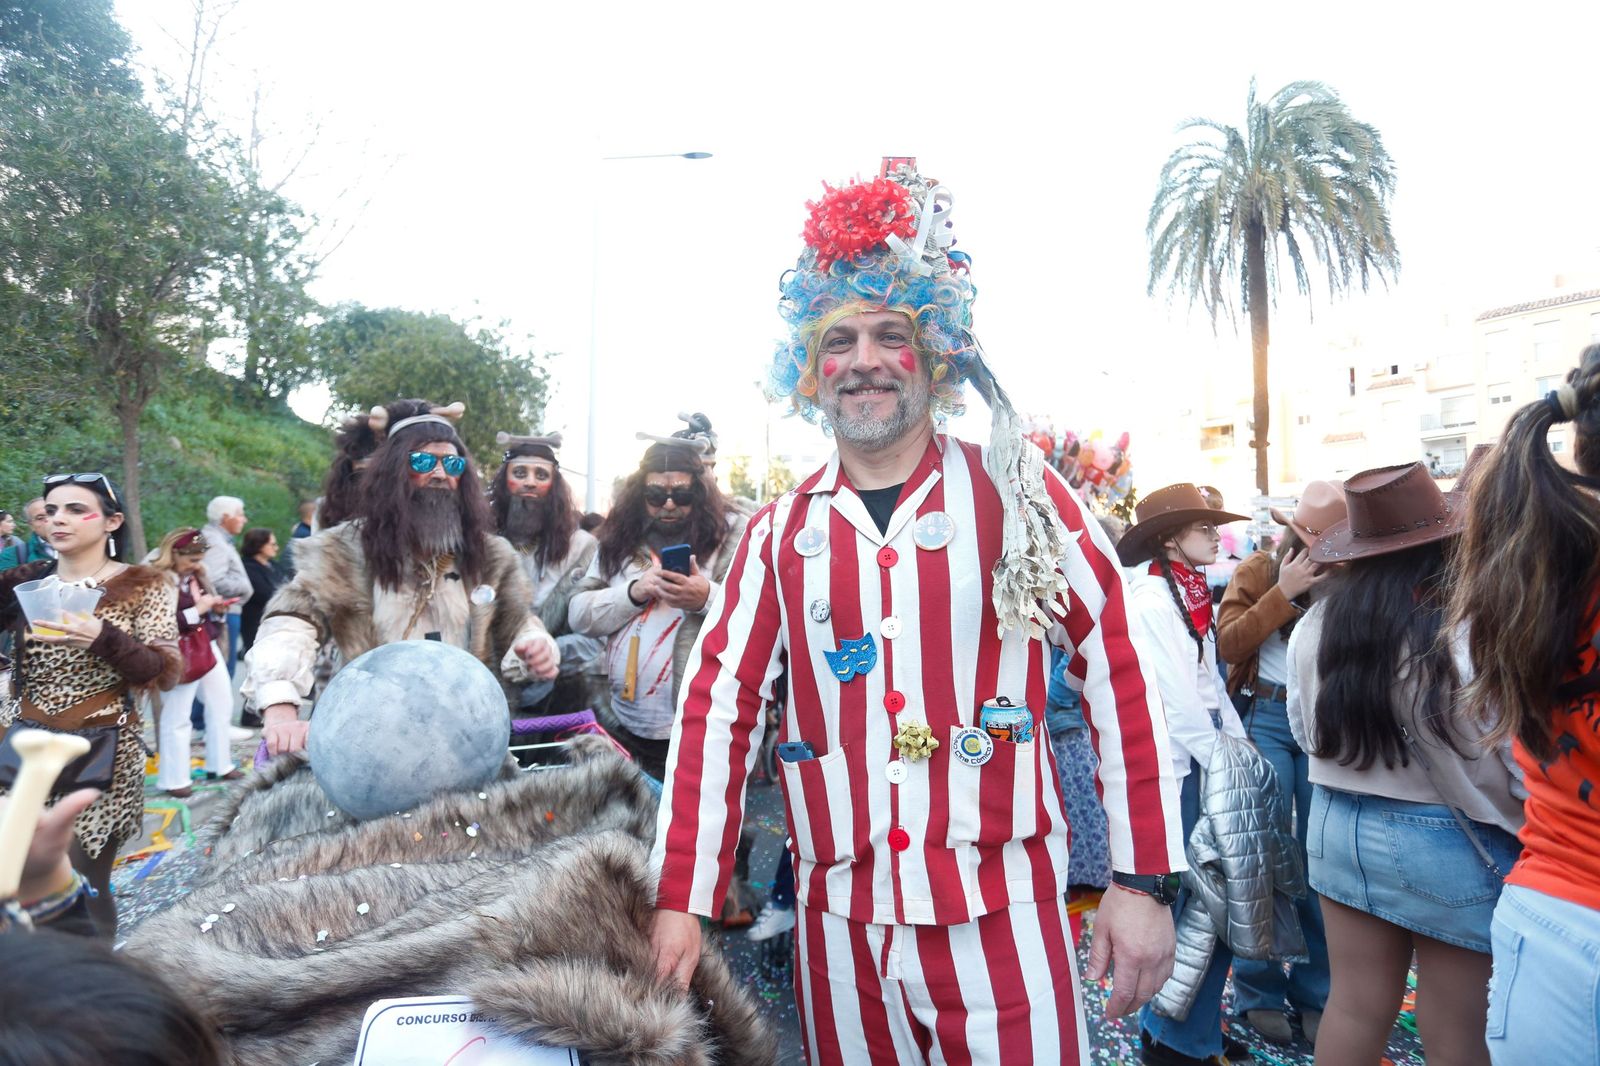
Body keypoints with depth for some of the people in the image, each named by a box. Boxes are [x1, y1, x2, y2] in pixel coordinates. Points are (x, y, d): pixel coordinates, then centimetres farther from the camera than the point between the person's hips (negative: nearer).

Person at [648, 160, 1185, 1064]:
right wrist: (682, 901, 2)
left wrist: (1145, 882, -6)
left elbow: (1121, 672, -4)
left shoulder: (1016, 491, -4)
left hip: (1004, 919, -2)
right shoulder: (780, 530, 3)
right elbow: (719, 708, 3)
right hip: (836, 923, 3)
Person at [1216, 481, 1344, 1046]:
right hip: (1266, 718, -2)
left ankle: (1314, 992, 22)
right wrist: (1284, 592, -16)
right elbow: (1228, 643, -12)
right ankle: (1259, 992, 17)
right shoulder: (1258, 570, 0)